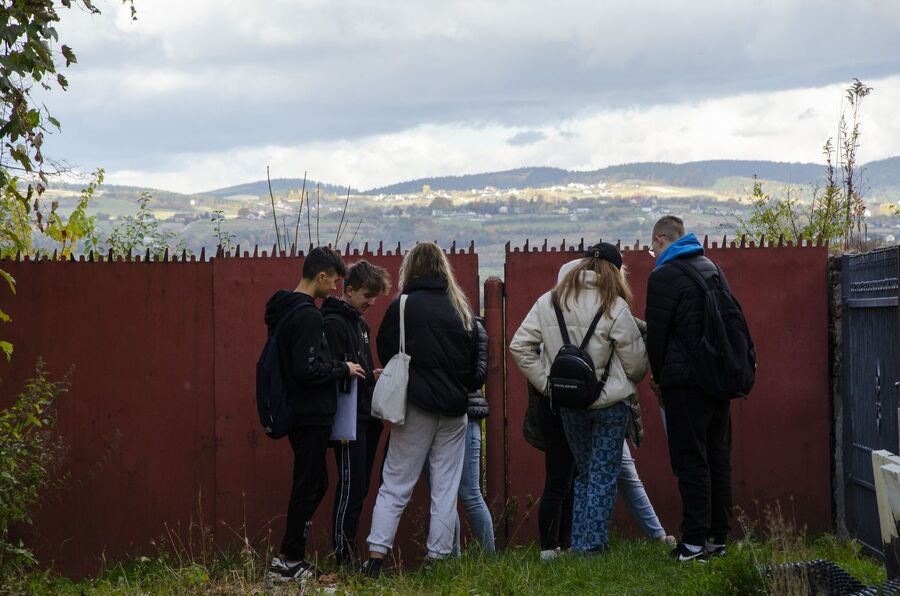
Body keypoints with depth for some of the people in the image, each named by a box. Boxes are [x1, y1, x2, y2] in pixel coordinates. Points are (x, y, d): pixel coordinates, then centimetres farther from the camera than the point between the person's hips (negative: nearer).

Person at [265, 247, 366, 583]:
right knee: (309, 486, -2)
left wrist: (338, 367, 17)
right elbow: (307, 369, -25)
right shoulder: (308, 316, -19)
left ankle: (290, 558, 17)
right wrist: (343, 369, -10)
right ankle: (289, 562, 2)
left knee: (313, 483, 16)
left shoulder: (283, 309, 13)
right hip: (311, 415, -10)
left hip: (297, 413, 10)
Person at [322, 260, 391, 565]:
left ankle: (350, 549, 13)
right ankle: (343, 552, -5)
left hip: (366, 419, 9)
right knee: (351, 486, -8)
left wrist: (375, 375, 7)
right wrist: (370, 375, -19)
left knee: (359, 488, 9)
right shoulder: (333, 323, -10)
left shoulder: (359, 323, 19)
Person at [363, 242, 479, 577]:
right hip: (454, 407, 3)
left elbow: (386, 353, 0)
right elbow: (474, 363, 11)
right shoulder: (461, 309, 7)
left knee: (395, 486, 2)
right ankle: (438, 558, 5)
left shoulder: (403, 307, -6)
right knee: (446, 489, 6)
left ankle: (376, 556, -5)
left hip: (416, 405, -3)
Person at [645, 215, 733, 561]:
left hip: (685, 380, -7)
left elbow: (656, 333, -9)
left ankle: (695, 542, -5)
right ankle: (719, 538, 15)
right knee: (718, 458, 11)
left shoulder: (663, 276, -9)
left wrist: (658, 377, 5)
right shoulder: (712, 269, 15)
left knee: (690, 461, -5)